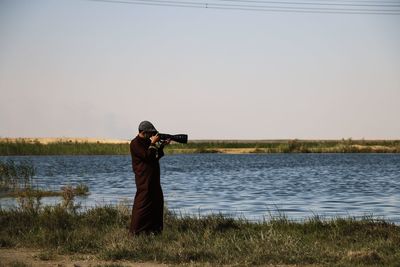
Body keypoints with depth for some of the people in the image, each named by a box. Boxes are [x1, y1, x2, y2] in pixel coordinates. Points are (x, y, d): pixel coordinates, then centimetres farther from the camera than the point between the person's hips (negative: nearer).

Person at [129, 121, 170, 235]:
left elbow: (157, 156, 15)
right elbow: (147, 156, -22)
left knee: (157, 200, 11)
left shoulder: (147, 142, 17)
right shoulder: (135, 143, -11)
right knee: (143, 202, -10)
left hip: (153, 177, 10)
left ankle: (154, 228, 18)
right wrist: (153, 143, -15)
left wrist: (162, 145, 3)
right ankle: (135, 230, -8)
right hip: (144, 178, -10)